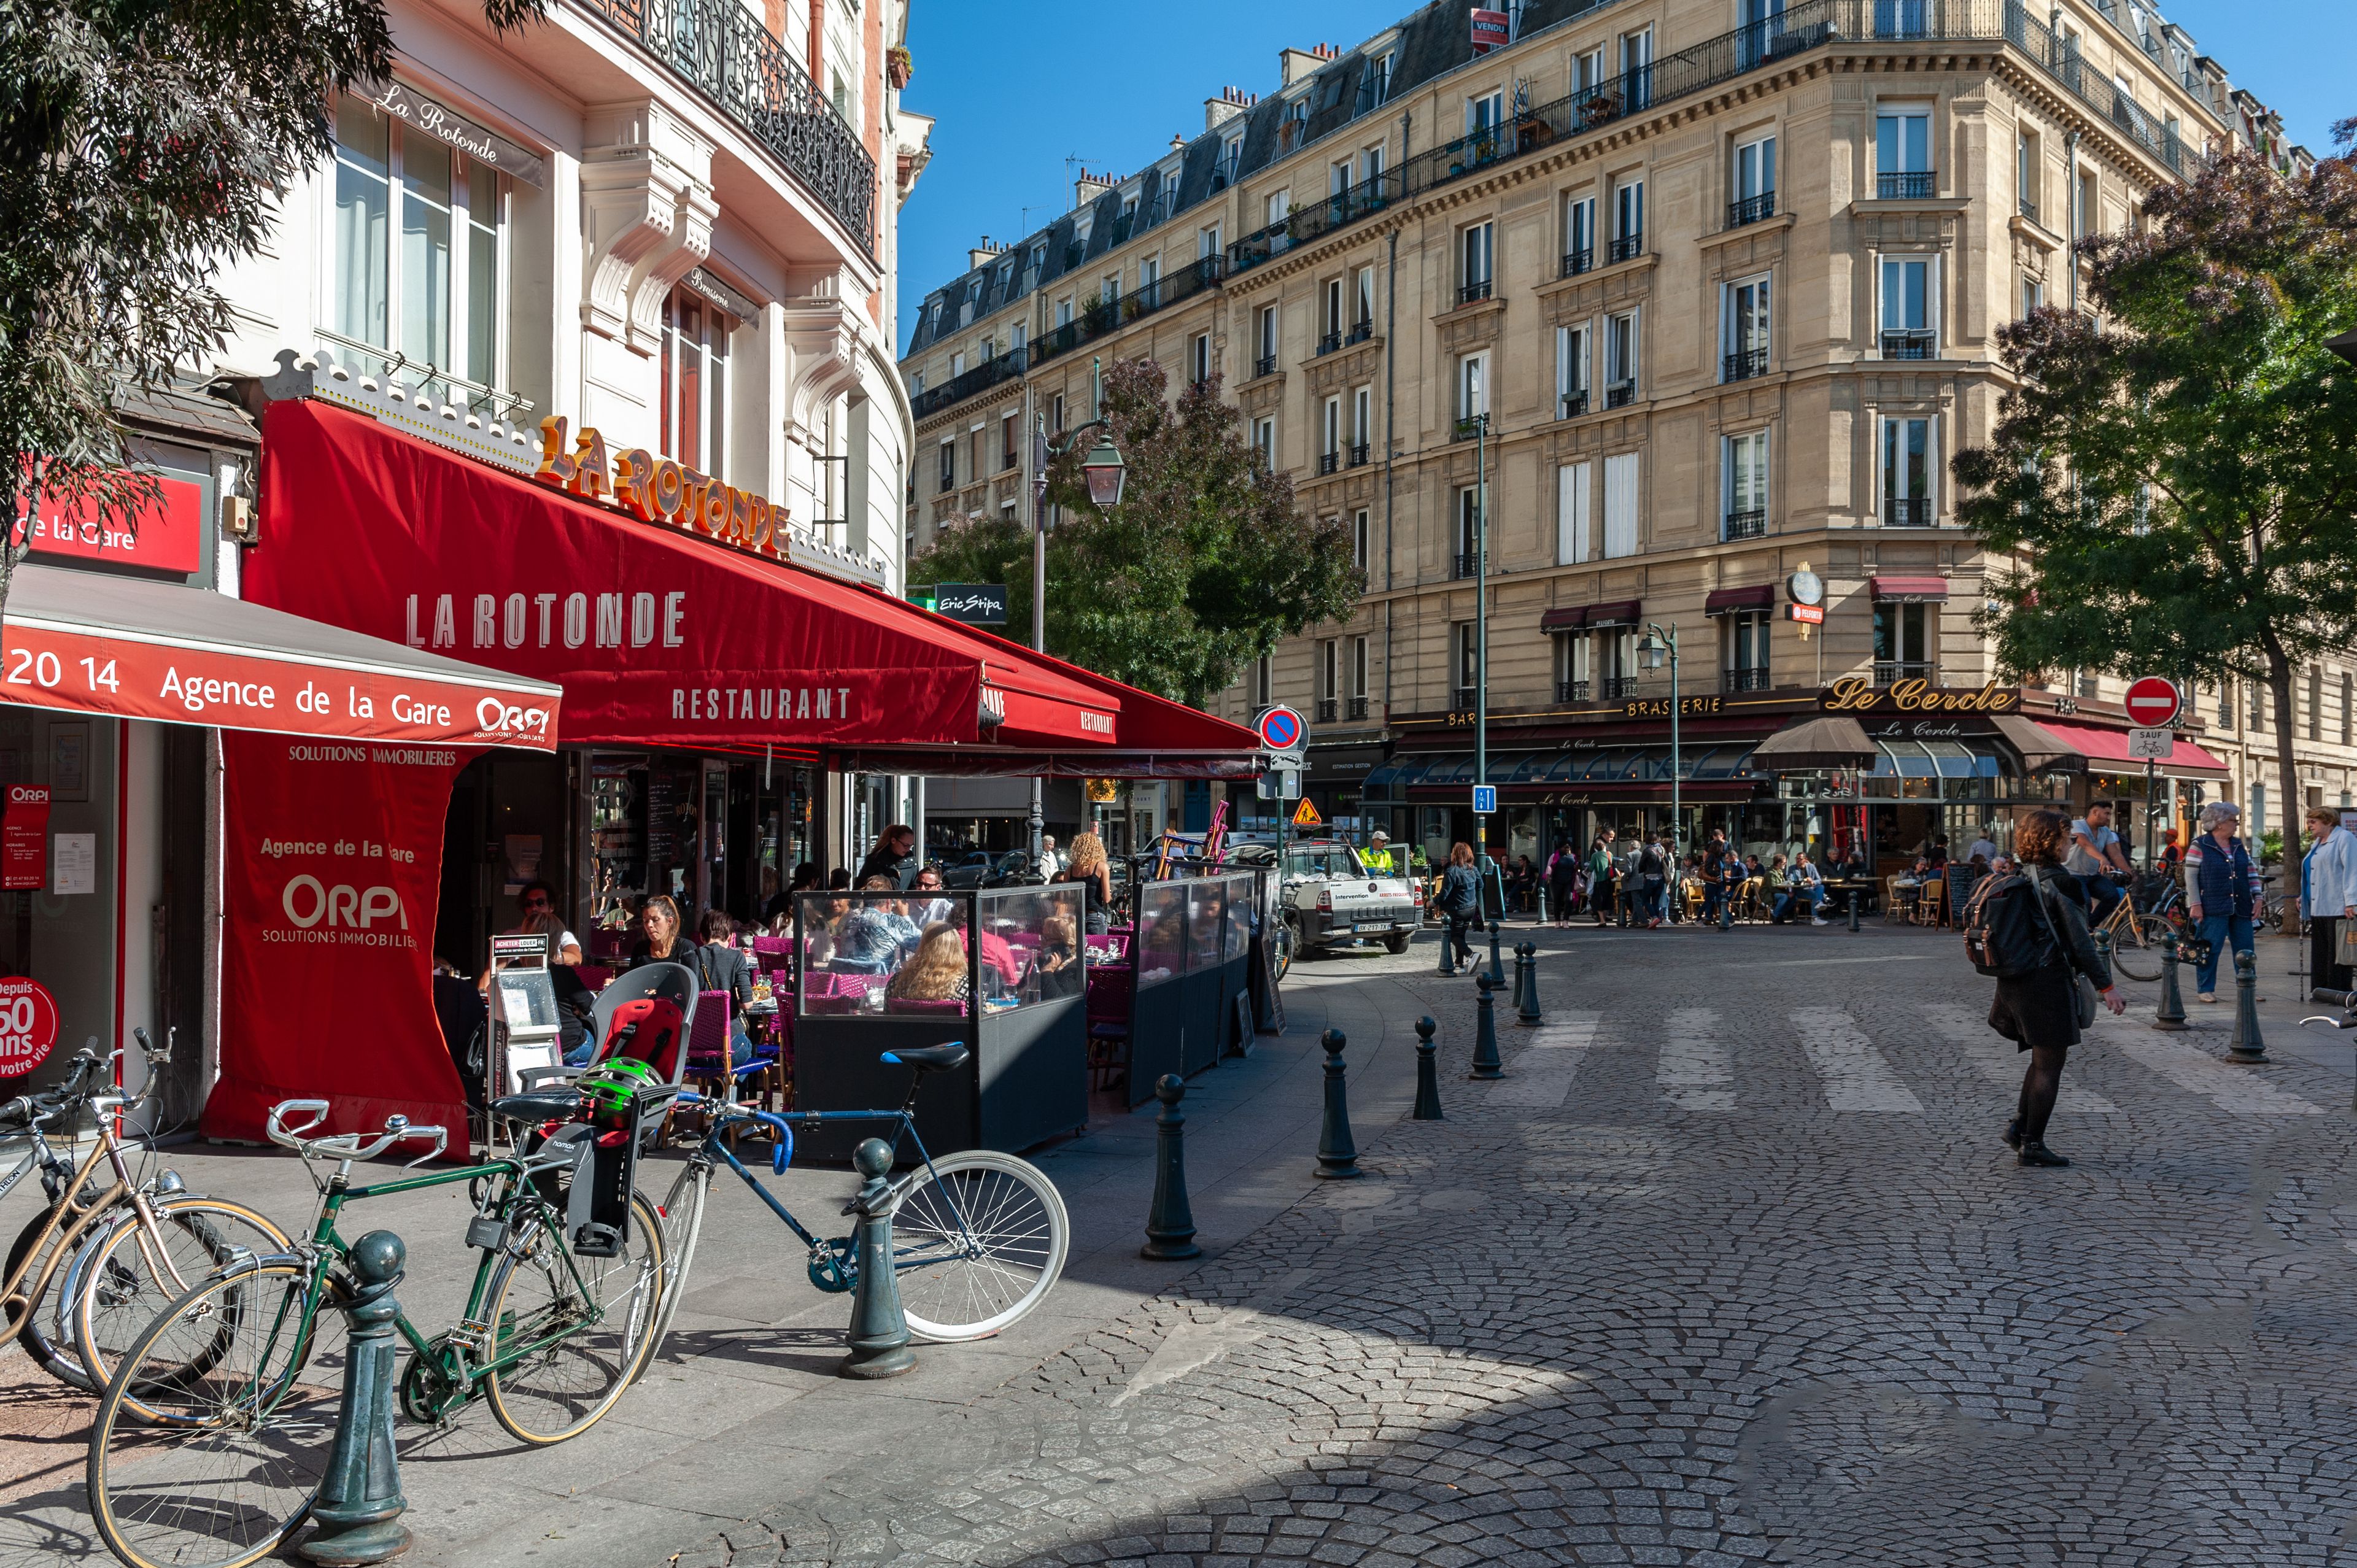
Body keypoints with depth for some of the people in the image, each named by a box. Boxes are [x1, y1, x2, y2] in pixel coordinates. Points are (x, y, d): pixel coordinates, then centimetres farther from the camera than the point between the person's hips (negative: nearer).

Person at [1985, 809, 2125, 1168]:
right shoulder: (2056, 882, -15)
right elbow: (2079, 940, -16)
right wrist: (2106, 986, -11)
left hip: (2014, 981, 8)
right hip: (2049, 981, -8)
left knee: (2042, 1058, 21)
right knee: (2049, 1064, 2)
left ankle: (2020, 1125, 20)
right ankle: (2032, 1145, 6)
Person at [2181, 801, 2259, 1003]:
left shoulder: (2239, 846, 13)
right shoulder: (2200, 846, -5)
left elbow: (2251, 871, 17)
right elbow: (2190, 876, -8)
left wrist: (2257, 897, 8)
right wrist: (2195, 904, -13)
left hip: (2240, 908, 6)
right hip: (2213, 909, -6)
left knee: (2245, 949, 7)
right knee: (2210, 948, -4)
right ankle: (2205, 989, 5)